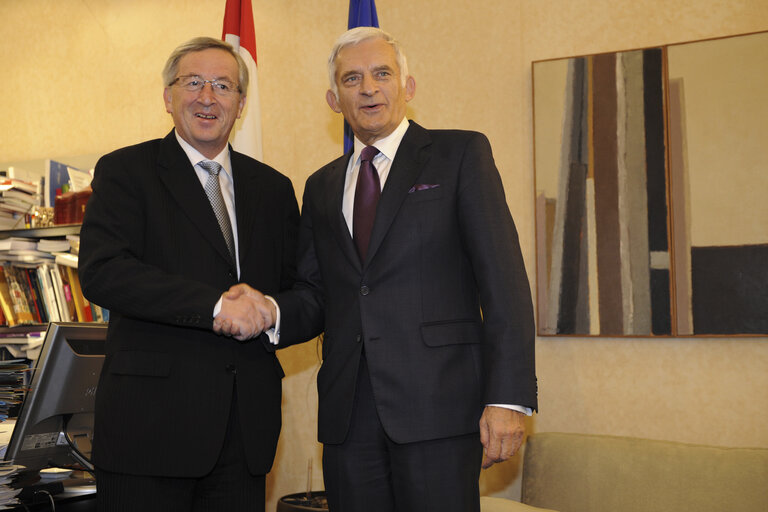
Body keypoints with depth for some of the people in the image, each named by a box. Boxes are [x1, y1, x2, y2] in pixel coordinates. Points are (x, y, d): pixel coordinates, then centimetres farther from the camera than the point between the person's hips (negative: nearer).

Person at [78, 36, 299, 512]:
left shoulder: (273, 188, 16)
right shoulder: (125, 171, 2)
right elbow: (101, 271, -13)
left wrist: (267, 311, -8)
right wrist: (216, 305, -19)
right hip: (151, 418, -4)